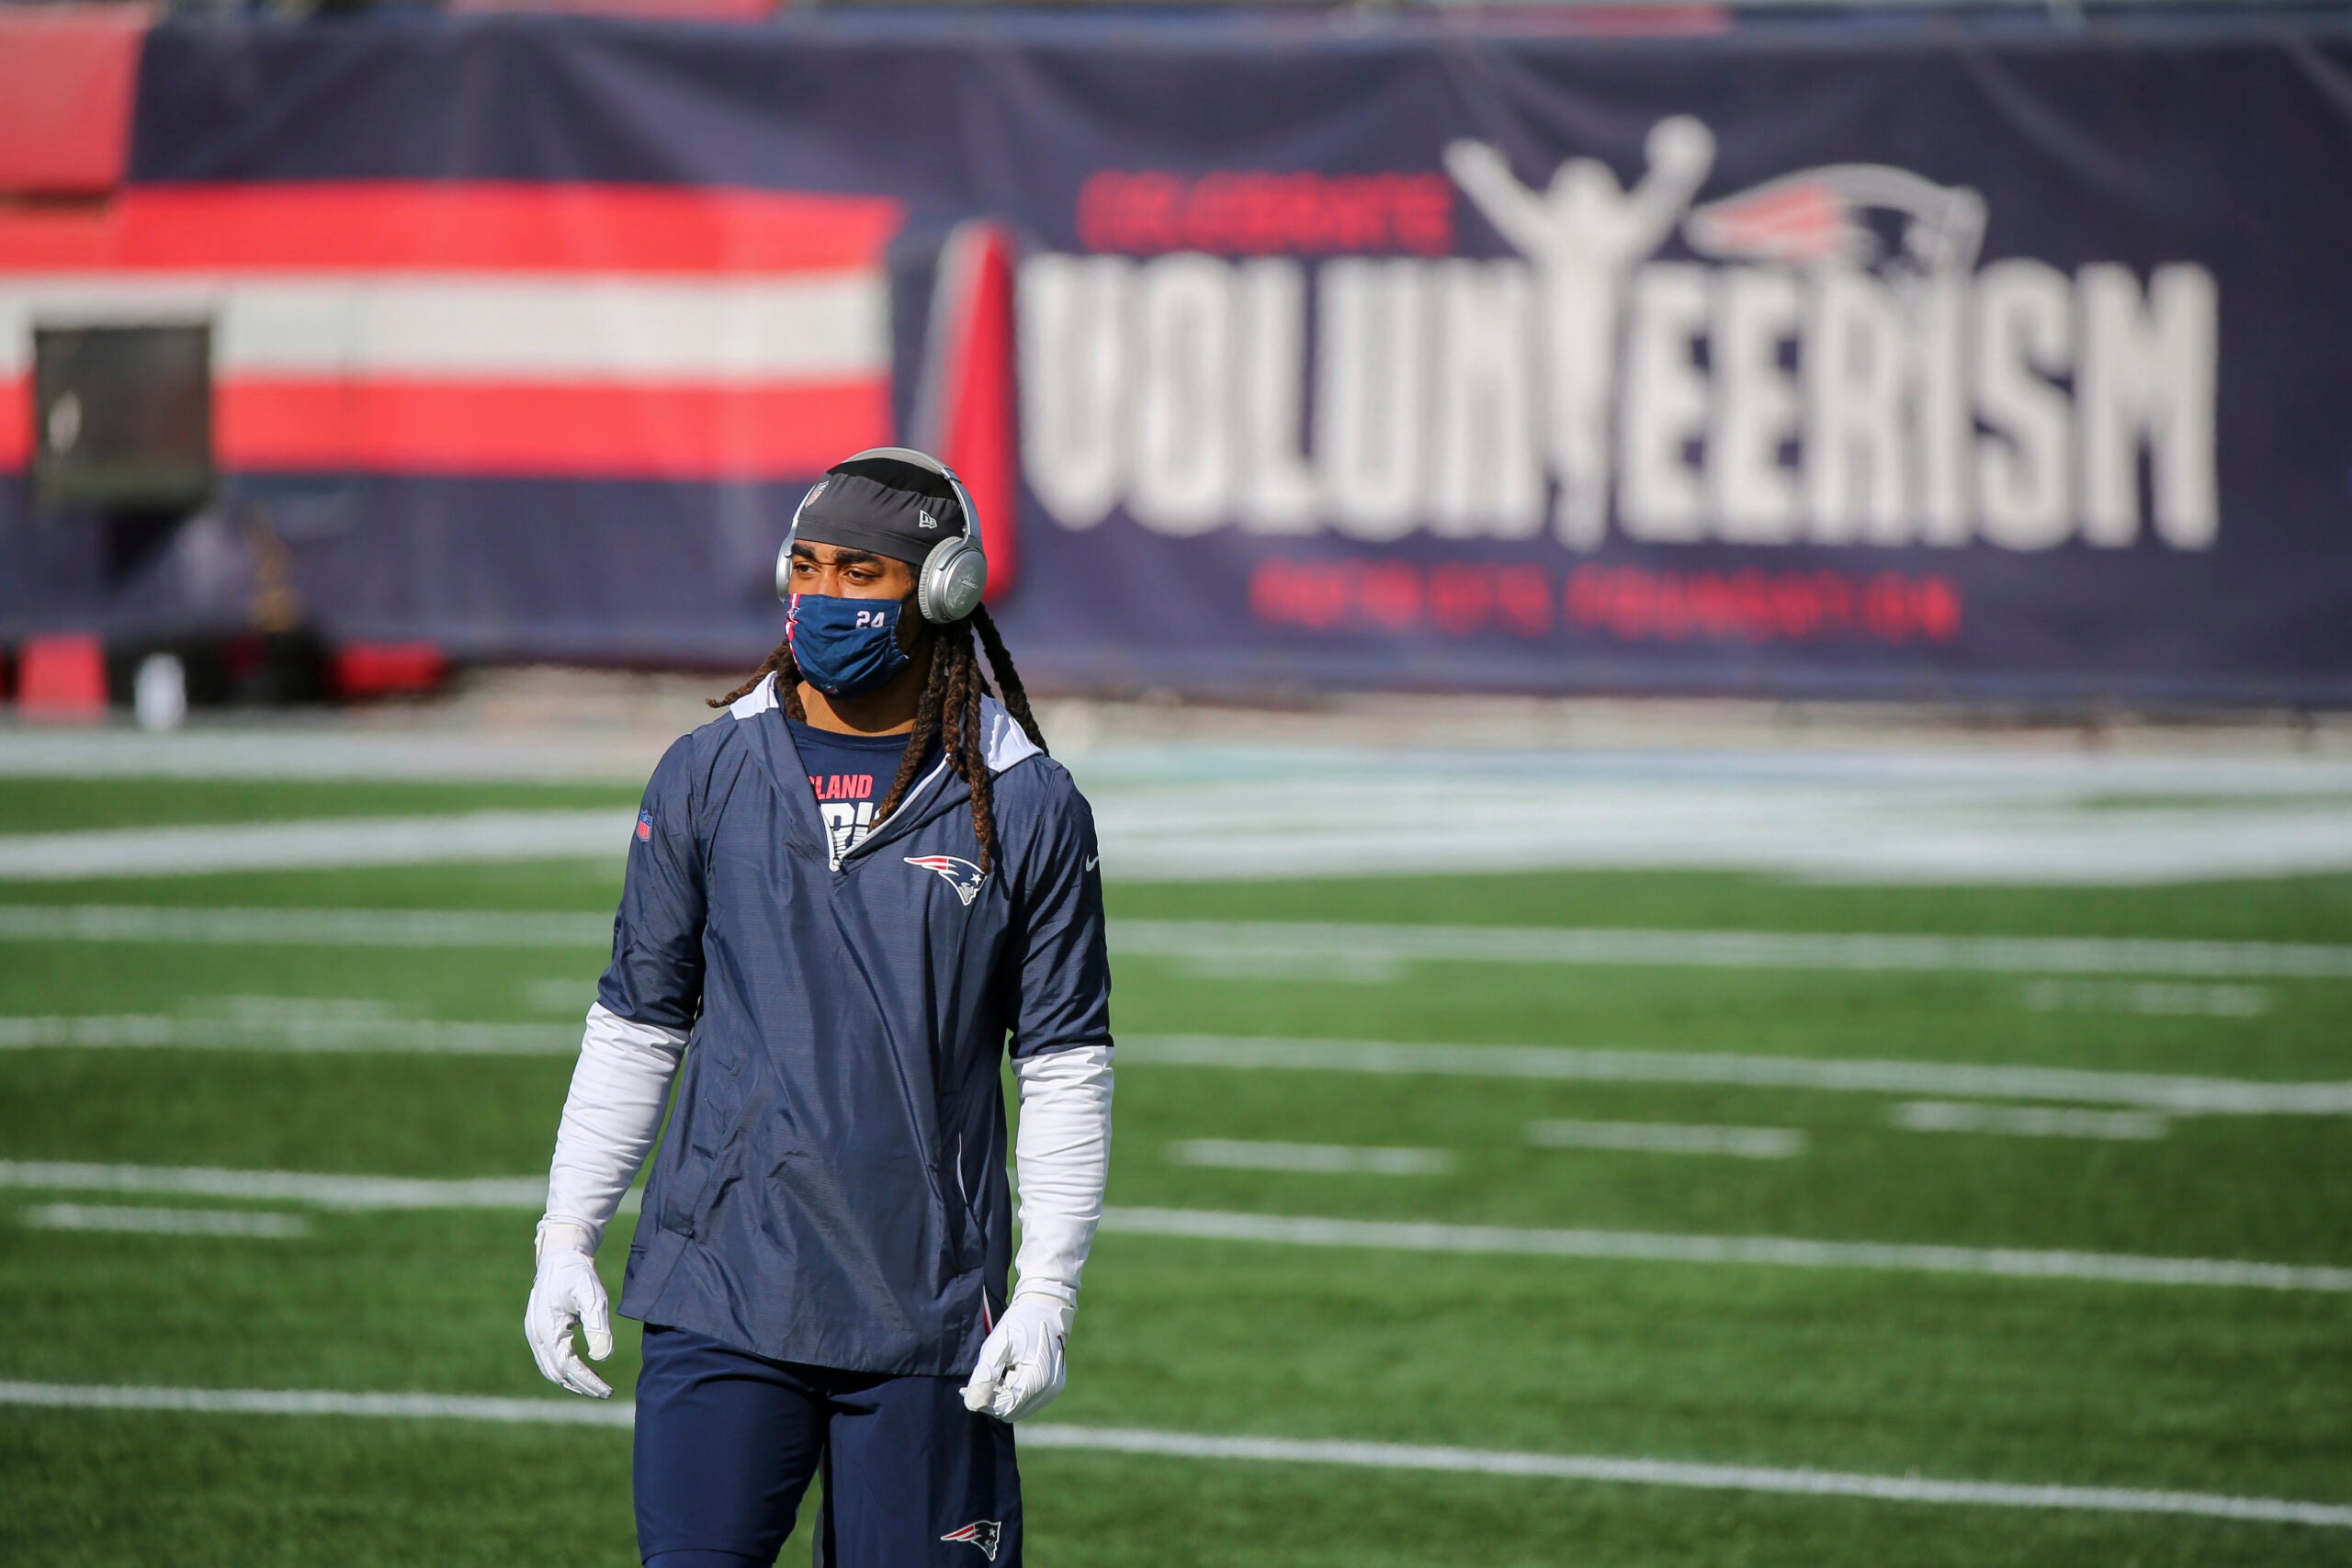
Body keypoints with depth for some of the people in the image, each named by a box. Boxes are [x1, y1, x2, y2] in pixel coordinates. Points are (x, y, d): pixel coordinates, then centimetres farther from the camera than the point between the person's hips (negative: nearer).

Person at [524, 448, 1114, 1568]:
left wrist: (1048, 1294, -3)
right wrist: (565, 1237, 9)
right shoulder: (707, 778, 7)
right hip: (721, 1295, 1)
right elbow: (635, 1025, 13)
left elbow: (1067, 1066, 3)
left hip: (928, 1310, -1)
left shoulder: (1024, 807, 1)